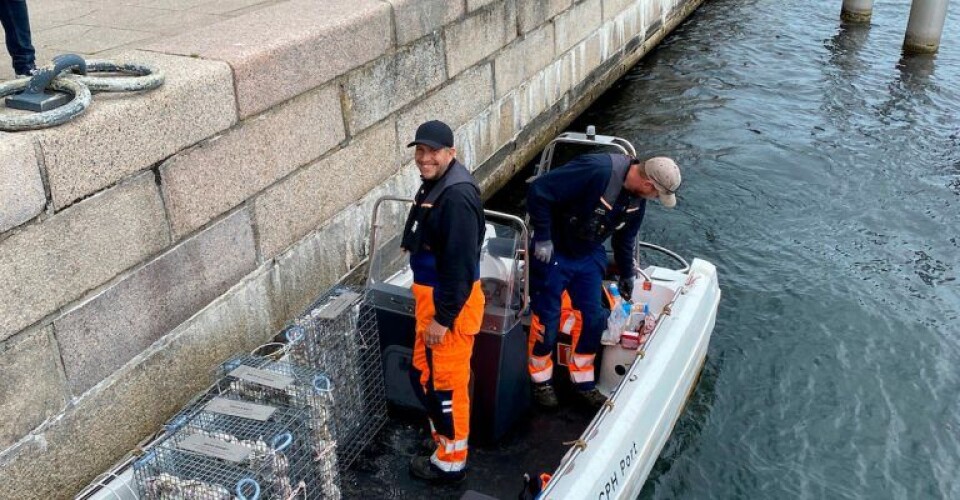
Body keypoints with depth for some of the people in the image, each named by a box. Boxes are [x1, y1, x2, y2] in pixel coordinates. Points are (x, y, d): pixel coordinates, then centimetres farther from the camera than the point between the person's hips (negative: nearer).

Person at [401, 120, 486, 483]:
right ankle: (443, 439, 39)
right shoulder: (435, 183, 9)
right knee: (427, 372, 21)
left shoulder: (457, 196, -24)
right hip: (433, 295, 10)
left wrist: (444, 317, -24)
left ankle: (450, 462, 18)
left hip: (450, 301, -10)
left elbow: (461, 263, -26)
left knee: (445, 382, 2)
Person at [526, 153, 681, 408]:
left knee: (593, 318, 5)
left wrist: (627, 275, 24)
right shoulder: (597, 170, -33)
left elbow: (626, 238, 14)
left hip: (589, 257, 7)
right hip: (553, 252, -7)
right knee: (547, 319, 0)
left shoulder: (637, 199, -4)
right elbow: (538, 191, -32)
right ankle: (541, 381, 21)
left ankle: (583, 382, 23)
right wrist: (542, 238, -27)